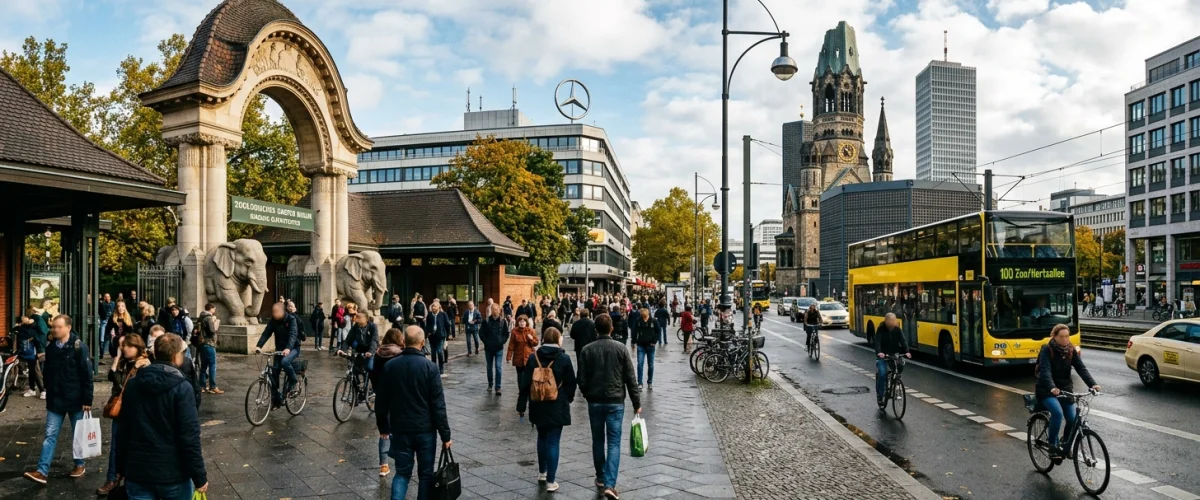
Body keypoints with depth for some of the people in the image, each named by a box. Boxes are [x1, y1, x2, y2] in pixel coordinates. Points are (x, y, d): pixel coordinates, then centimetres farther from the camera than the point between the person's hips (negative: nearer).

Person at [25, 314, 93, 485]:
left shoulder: (79, 347, -13)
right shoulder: (50, 347, 4)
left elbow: (87, 375, -13)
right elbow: (47, 373, 15)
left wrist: (87, 400, -14)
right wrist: (49, 395, 13)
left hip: (76, 400, -4)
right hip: (55, 400, 4)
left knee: (78, 434, 9)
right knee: (50, 435, 3)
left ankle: (79, 465, 23)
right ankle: (42, 471, 4)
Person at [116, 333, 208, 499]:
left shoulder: (132, 384, 3)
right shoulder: (181, 388, -15)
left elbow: (122, 431, 10)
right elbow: (189, 437, -17)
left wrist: (121, 467, 21)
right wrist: (200, 477, -10)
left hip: (137, 472, 5)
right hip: (173, 474, -4)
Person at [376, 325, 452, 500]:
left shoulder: (390, 366, -2)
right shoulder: (430, 367, -12)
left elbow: (381, 401, 5)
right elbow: (438, 405, -12)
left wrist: (383, 427, 19)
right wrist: (445, 435, -6)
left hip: (400, 429, 3)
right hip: (425, 430, -3)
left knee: (402, 472, 12)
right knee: (425, 473, 11)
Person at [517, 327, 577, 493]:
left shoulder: (533, 357, -2)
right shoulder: (564, 358, -10)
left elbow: (525, 383, -1)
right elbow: (571, 382, -2)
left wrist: (521, 405, 6)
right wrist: (570, 397, 18)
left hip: (538, 406, 3)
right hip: (557, 406, -3)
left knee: (542, 437, 22)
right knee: (553, 442, 2)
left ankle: (542, 473, 34)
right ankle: (551, 481, 3)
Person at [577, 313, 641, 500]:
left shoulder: (587, 350, -3)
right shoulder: (620, 348, -5)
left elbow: (581, 379, -2)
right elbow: (630, 378, -4)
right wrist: (636, 403, 3)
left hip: (595, 402, 2)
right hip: (616, 402, -1)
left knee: (598, 441, 17)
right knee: (614, 443, 0)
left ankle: (600, 477, 29)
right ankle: (609, 484, -9)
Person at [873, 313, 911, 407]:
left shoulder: (897, 330, -3)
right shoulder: (881, 329, -12)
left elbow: (903, 340, -12)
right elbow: (877, 341, -23)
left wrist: (906, 351, -30)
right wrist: (879, 352, -40)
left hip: (894, 354, 3)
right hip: (882, 355, -3)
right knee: (882, 374, -15)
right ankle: (879, 396, -5)